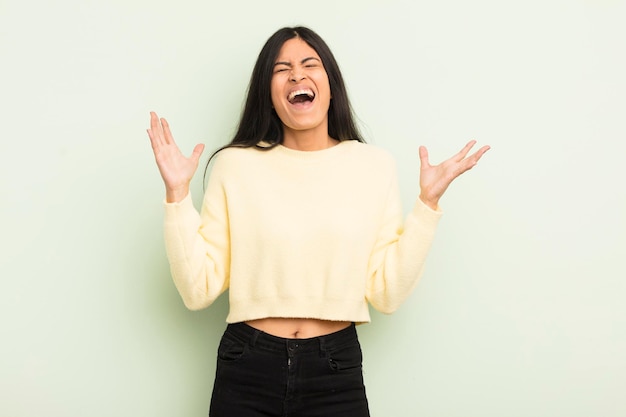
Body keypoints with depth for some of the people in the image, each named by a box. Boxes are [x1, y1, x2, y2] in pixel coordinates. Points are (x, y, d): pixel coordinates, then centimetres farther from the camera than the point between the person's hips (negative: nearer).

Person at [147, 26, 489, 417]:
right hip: (246, 371, 0)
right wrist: (177, 193, -11)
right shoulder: (235, 164, -3)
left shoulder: (375, 165, 0)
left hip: (337, 372, 1)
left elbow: (388, 293, -3)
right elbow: (199, 289, -6)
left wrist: (428, 201, -6)